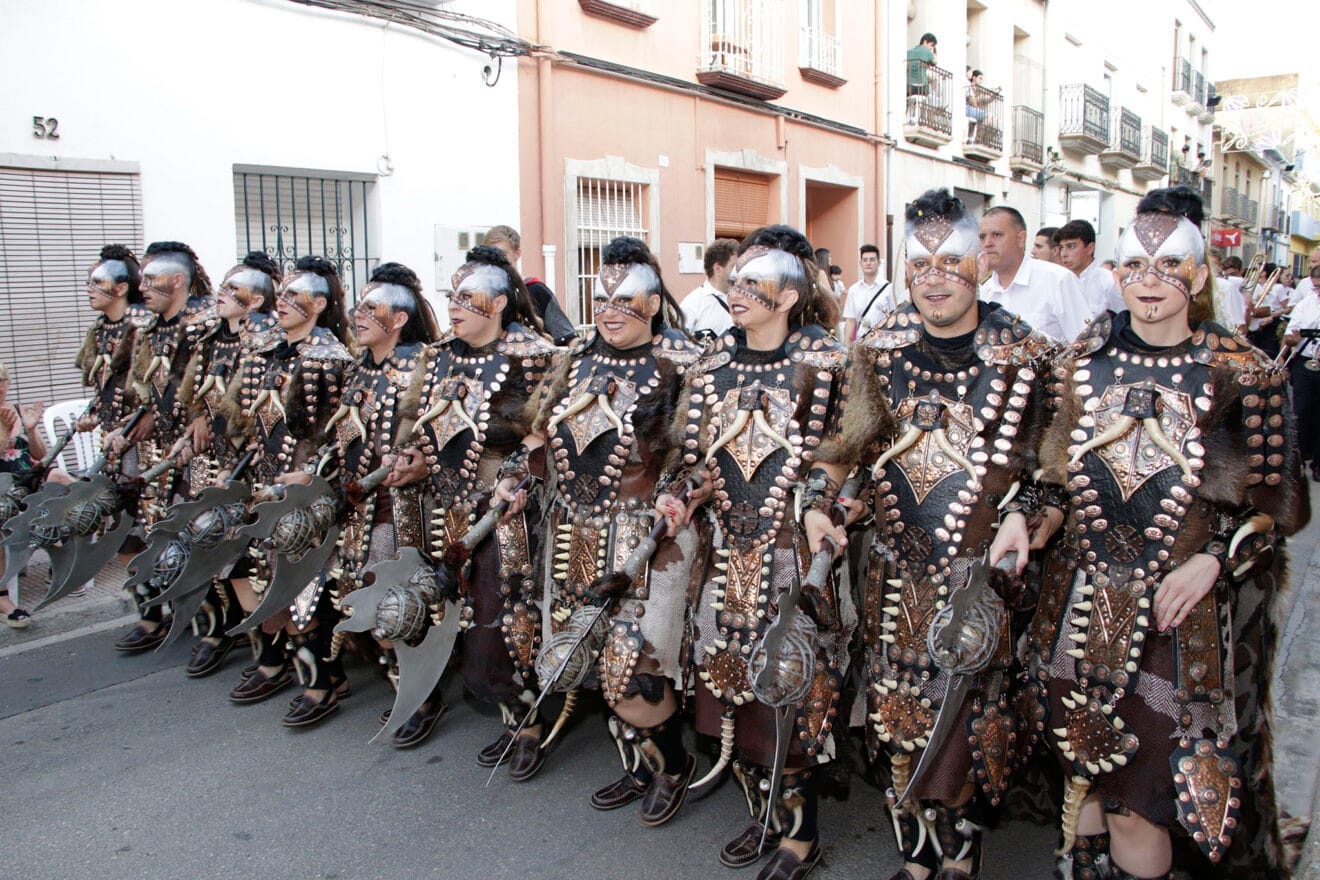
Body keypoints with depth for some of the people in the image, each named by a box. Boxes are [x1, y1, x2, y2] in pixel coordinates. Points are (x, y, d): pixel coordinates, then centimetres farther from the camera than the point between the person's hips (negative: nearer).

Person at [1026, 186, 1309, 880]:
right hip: (1084, 606, 3)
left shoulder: (1243, 374, -6)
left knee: (1141, 796, 1)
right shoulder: (1084, 361, 2)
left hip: (1185, 616, -3)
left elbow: (1277, 503, -1)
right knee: (1087, 771, 14)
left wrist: (1212, 562, -14)